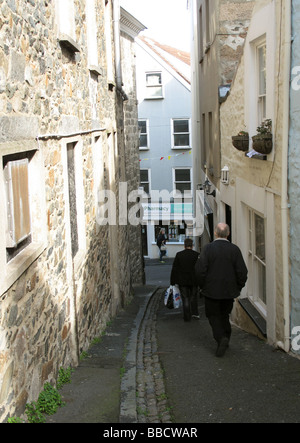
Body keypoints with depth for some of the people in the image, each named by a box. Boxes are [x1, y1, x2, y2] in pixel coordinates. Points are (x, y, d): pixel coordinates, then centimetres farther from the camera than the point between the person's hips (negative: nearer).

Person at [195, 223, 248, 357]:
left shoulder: (208, 248, -12)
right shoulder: (234, 249, -5)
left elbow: (200, 270, -14)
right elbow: (242, 272, -6)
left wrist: (202, 286, 2)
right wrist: (238, 288, 8)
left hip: (212, 290, -2)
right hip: (229, 291, 3)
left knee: (213, 315, 9)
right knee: (224, 315, 20)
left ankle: (221, 338, -10)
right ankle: (225, 338, 23)